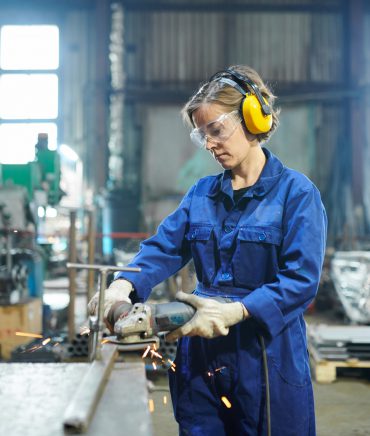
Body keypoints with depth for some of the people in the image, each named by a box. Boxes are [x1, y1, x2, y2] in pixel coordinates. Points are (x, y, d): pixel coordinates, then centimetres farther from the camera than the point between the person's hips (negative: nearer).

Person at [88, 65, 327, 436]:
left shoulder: (297, 192, -6)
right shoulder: (201, 193, 11)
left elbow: (302, 279, -15)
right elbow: (164, 248, 2)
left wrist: (234, 311, -25)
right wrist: (124, 285, -18)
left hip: (268, 358, -4)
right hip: (200, 357, 5)